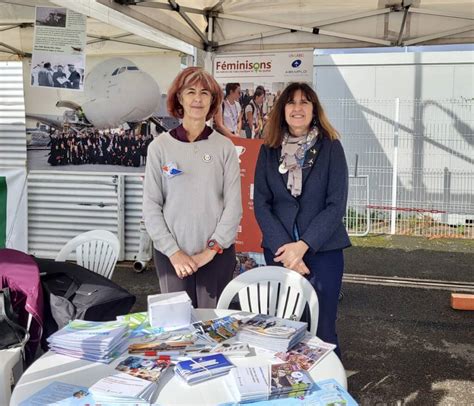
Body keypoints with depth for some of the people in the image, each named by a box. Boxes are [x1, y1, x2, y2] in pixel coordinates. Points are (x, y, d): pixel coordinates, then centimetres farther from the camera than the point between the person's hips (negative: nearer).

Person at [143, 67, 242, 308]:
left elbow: (233, 205, -1)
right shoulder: (160, 146, 0)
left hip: (217, 254, 0)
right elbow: (151, 206, -1)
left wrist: (212, 248, -8)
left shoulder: (224, 147, 1)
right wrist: (173, 252, -8)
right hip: (171, 255, 0)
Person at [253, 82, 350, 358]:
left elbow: (336, 204, -7)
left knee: (321, 329, 2)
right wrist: (284, 246, -11)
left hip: (322, 250, -2)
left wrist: (302, 246, -14)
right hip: (279, 251, 2)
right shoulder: (269, 150, 5)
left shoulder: (331, 147, -2)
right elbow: (261, 204, 1)